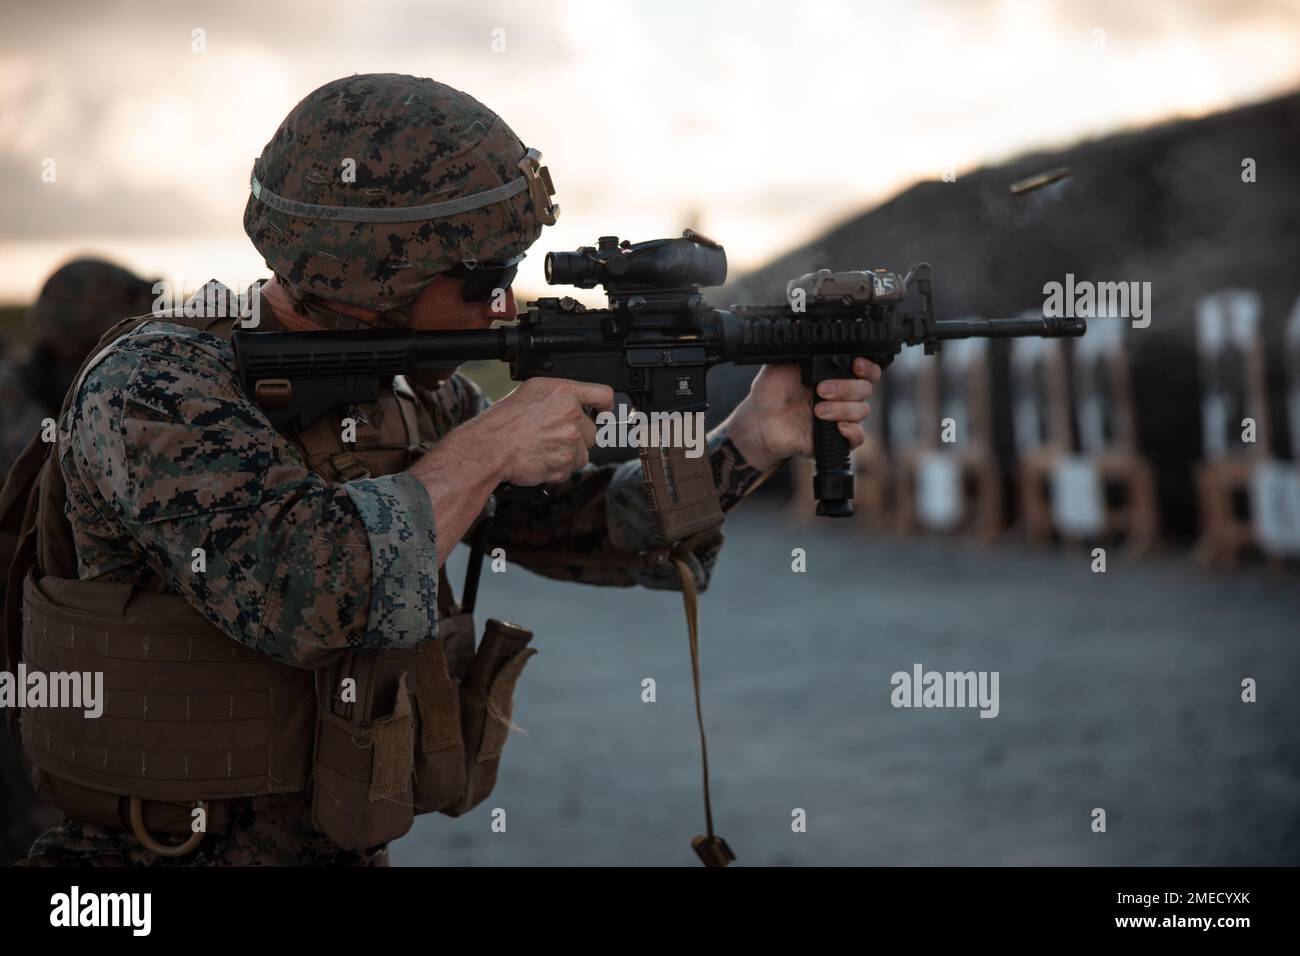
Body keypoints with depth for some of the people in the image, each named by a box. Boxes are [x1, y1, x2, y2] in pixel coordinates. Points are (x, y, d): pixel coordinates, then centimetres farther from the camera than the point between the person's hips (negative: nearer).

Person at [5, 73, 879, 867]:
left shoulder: (418, 394, 3)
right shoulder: (152, 386, -17)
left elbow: (587, 528, 10)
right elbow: (302, 594, -30)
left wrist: (754, 441, -3)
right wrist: (484, 452, -20)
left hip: (356, 852, 5)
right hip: (178, 852, -5)